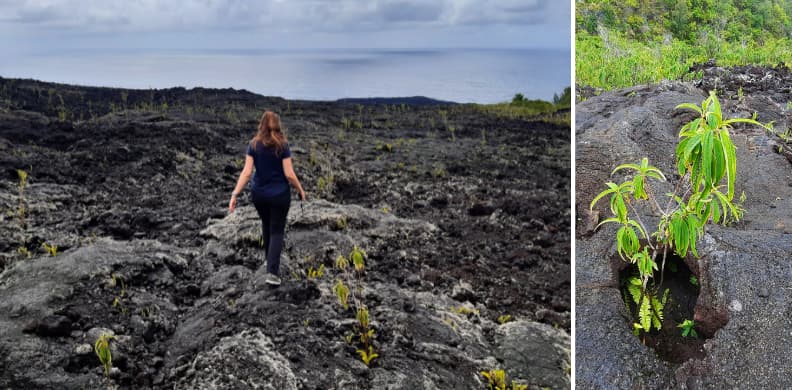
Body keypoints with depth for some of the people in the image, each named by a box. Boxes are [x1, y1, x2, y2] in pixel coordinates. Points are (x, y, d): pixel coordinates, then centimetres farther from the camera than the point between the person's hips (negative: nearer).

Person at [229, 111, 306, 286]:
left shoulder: (254, 145, -3)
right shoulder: (282, 146, -11)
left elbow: (246, 172, -10)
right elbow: (289, 174, -13)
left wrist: (235, 194, -10)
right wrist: (301, 190, 2)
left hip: (259, 194, 3)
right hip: (279, 194, -3)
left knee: (266, 226, 24)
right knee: (277, 231, 4)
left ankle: (271, 261, 38)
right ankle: (272, 272, -8)